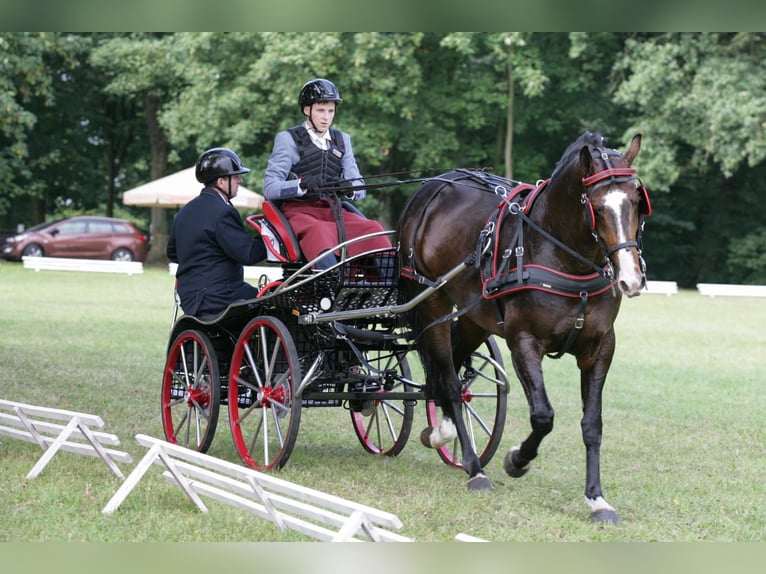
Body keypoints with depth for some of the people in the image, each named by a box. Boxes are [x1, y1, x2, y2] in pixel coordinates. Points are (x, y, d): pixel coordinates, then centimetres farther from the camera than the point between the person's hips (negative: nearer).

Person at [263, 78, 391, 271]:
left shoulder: (342, 139, 19)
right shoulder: (288, 139, 5)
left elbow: (360, 188, 11)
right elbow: (270, 188, -7)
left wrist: (349, 189, -15)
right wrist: (303, 184, -26)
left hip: (334, 211, 5)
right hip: (299, 211, -5)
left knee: (372, 228, -23)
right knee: (319, 231, -38)